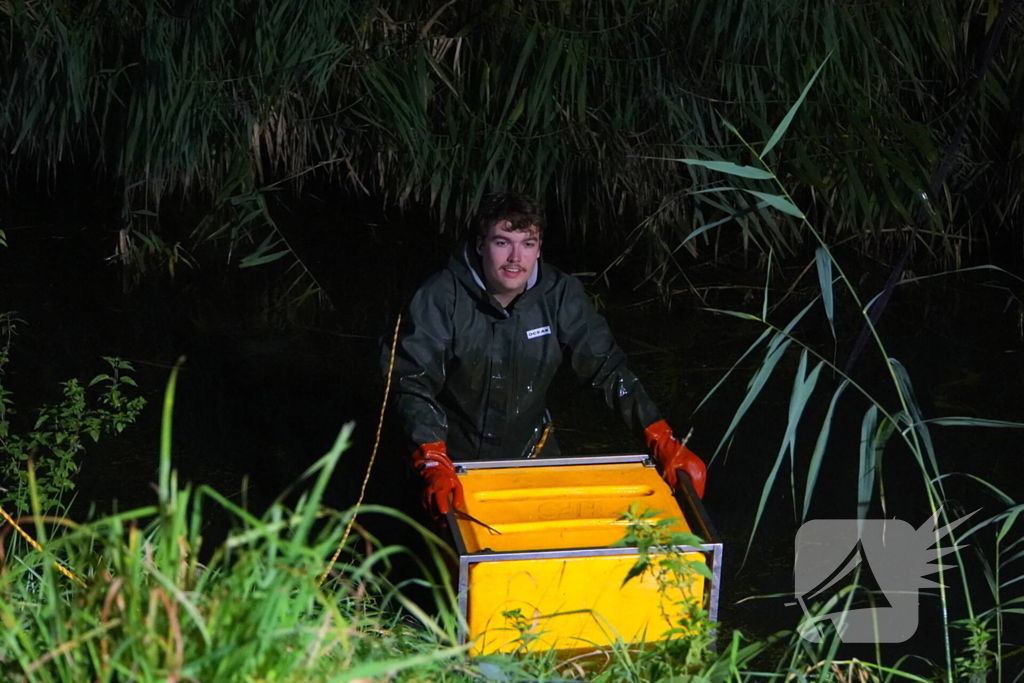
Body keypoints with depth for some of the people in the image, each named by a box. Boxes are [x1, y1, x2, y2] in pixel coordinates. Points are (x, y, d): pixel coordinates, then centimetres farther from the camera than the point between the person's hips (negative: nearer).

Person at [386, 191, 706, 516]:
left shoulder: (559, 295, -13)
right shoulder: (441, 298, -23)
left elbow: (607, 368, -8)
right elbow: (412, 383, -26)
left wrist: (664, 444, -16)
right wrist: (435, 466, -39)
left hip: (530, 451, 3)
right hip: (455, 455, -3)